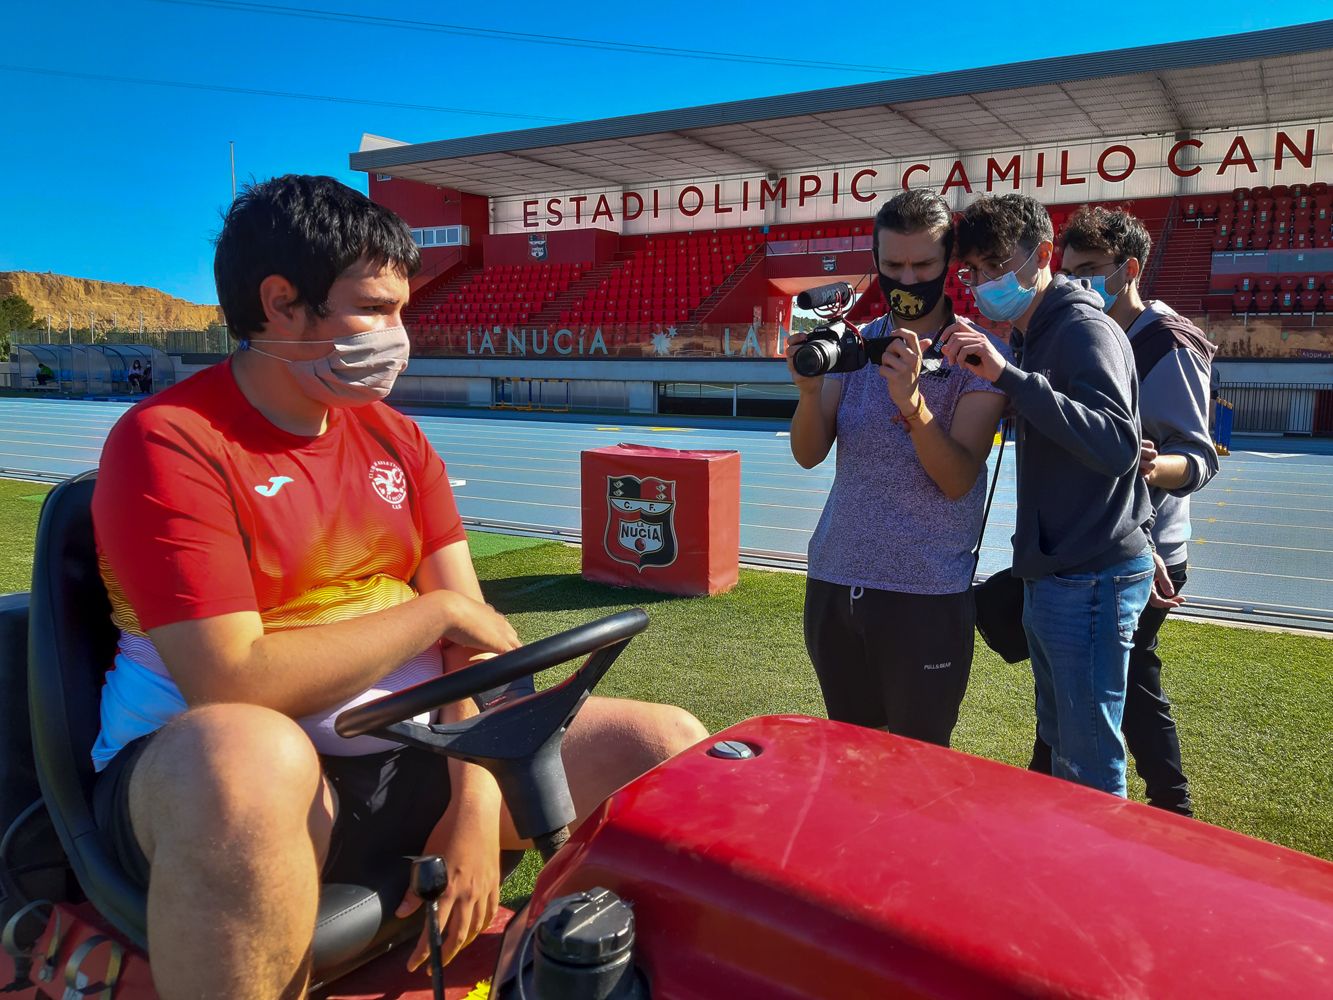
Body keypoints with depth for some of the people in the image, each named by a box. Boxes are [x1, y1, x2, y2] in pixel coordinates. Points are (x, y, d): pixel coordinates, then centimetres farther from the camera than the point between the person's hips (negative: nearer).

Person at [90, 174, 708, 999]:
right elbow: (234, 687, -22)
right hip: (203, 772, -5)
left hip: (411, 754, 6)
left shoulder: (396, 438, 9)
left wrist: (477, 807, -11)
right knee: (246, 758, -43)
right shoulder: (170, 443, -12)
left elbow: (474, 634, 2)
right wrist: (436, 611, -14)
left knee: (673, 746, -6)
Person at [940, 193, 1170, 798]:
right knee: (1059, 748, 21)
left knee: (1092, 770, -1)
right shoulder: (1033, 339, 15)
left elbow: (1118, 446, -29)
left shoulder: (1084, 329, -15)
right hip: (1050, 577, 10)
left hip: (1092, 582, -10)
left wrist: (1008, 375, -35)